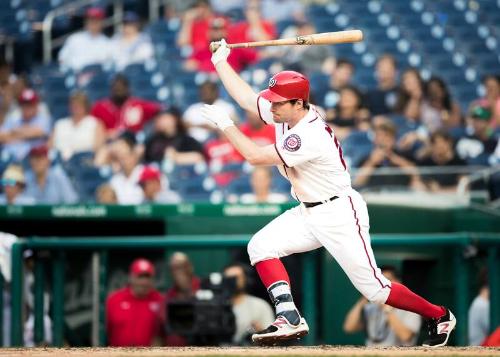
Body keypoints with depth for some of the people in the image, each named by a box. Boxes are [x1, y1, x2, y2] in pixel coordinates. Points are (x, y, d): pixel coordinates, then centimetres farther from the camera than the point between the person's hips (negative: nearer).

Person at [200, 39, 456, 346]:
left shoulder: (310, 135, -28)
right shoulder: (285, 114, -2)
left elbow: (256, 157, -27)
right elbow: (246, 97, 10)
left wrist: (225, 124, -22)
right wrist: (220, 60, 9)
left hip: (339, 214, -9)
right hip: (308, 214, 9)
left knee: (373, 287, -5)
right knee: (261, 246, -8)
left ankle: (438, 316, 14)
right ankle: (290, 319, -13)